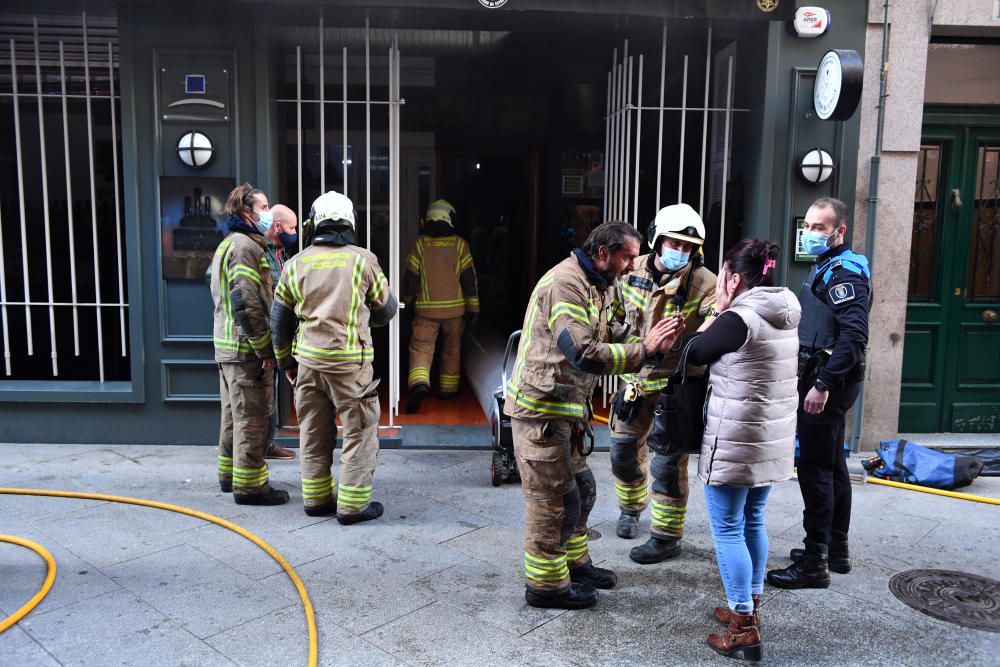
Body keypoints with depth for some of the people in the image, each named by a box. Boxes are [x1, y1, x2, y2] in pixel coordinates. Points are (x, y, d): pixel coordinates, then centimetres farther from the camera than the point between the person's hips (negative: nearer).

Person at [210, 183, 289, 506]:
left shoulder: (227, 244, 18)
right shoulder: (246, 246, -15)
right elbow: (247, 304, -23)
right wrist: (266, 351, -19)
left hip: (227, 346, 11)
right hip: (246, 348, -11)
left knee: (234, 413, 19)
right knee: (252, 418, -3)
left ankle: (229, 473, 31)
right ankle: (249, 484, 4)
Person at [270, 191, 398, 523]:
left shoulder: (296, 264, 5)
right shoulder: (363, 260, -4)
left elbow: (279, 319, 10)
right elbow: (386, 310, 6)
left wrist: (286, 361, 21)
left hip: (308, 359, 4)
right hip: (349, 360, -4)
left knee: (314, 432, 15)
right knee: (360, 432, 5)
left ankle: (316, 498, 25)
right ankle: (353, 505, 7)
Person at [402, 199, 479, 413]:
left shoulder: (420, 244, -2)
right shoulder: (459, 244, -2)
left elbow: (411, 277, 0)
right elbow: (469, 277, -2)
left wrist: (408, 301, 15)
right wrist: (473, 307, 3)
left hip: (426, 309, -1)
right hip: (455, 307, 1)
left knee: (421, 348, -3)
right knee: (452, 349, 15)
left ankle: (419, 383, -26)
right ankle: (449, 389, 24)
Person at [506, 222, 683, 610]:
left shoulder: (600, 288, 15)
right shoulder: (565, 283, -19)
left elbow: (613, 341, 9)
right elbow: (583, 354, -28)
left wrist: (652, 343, -8)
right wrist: (644, 350, -25)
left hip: (564, 408, 10)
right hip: (541, 407, -10)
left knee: (580, 488, 20)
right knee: (554, 498, 0)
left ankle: (574, 563, 37)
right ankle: (545, 584, 15)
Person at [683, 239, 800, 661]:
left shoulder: (739, 319, -18)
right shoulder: (784, 317, 8)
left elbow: (694, 355, -4)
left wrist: (713, 316, 6)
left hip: (736, 441, -8)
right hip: (771, 439, 9)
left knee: (727, 528, 1)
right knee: (753, 521, 19)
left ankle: (743, 630, 5)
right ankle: (750, 608, 30)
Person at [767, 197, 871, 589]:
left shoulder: (846, 271, -15)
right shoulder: (825, 267, 16)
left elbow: (854, 335, -25)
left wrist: (823, 384, -27)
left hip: (828, 383, -10)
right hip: (825, 381, 10)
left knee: (815, 468, -6)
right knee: (831, 466, 17)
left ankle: (814, 564, 1)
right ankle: (836, 549, 30)